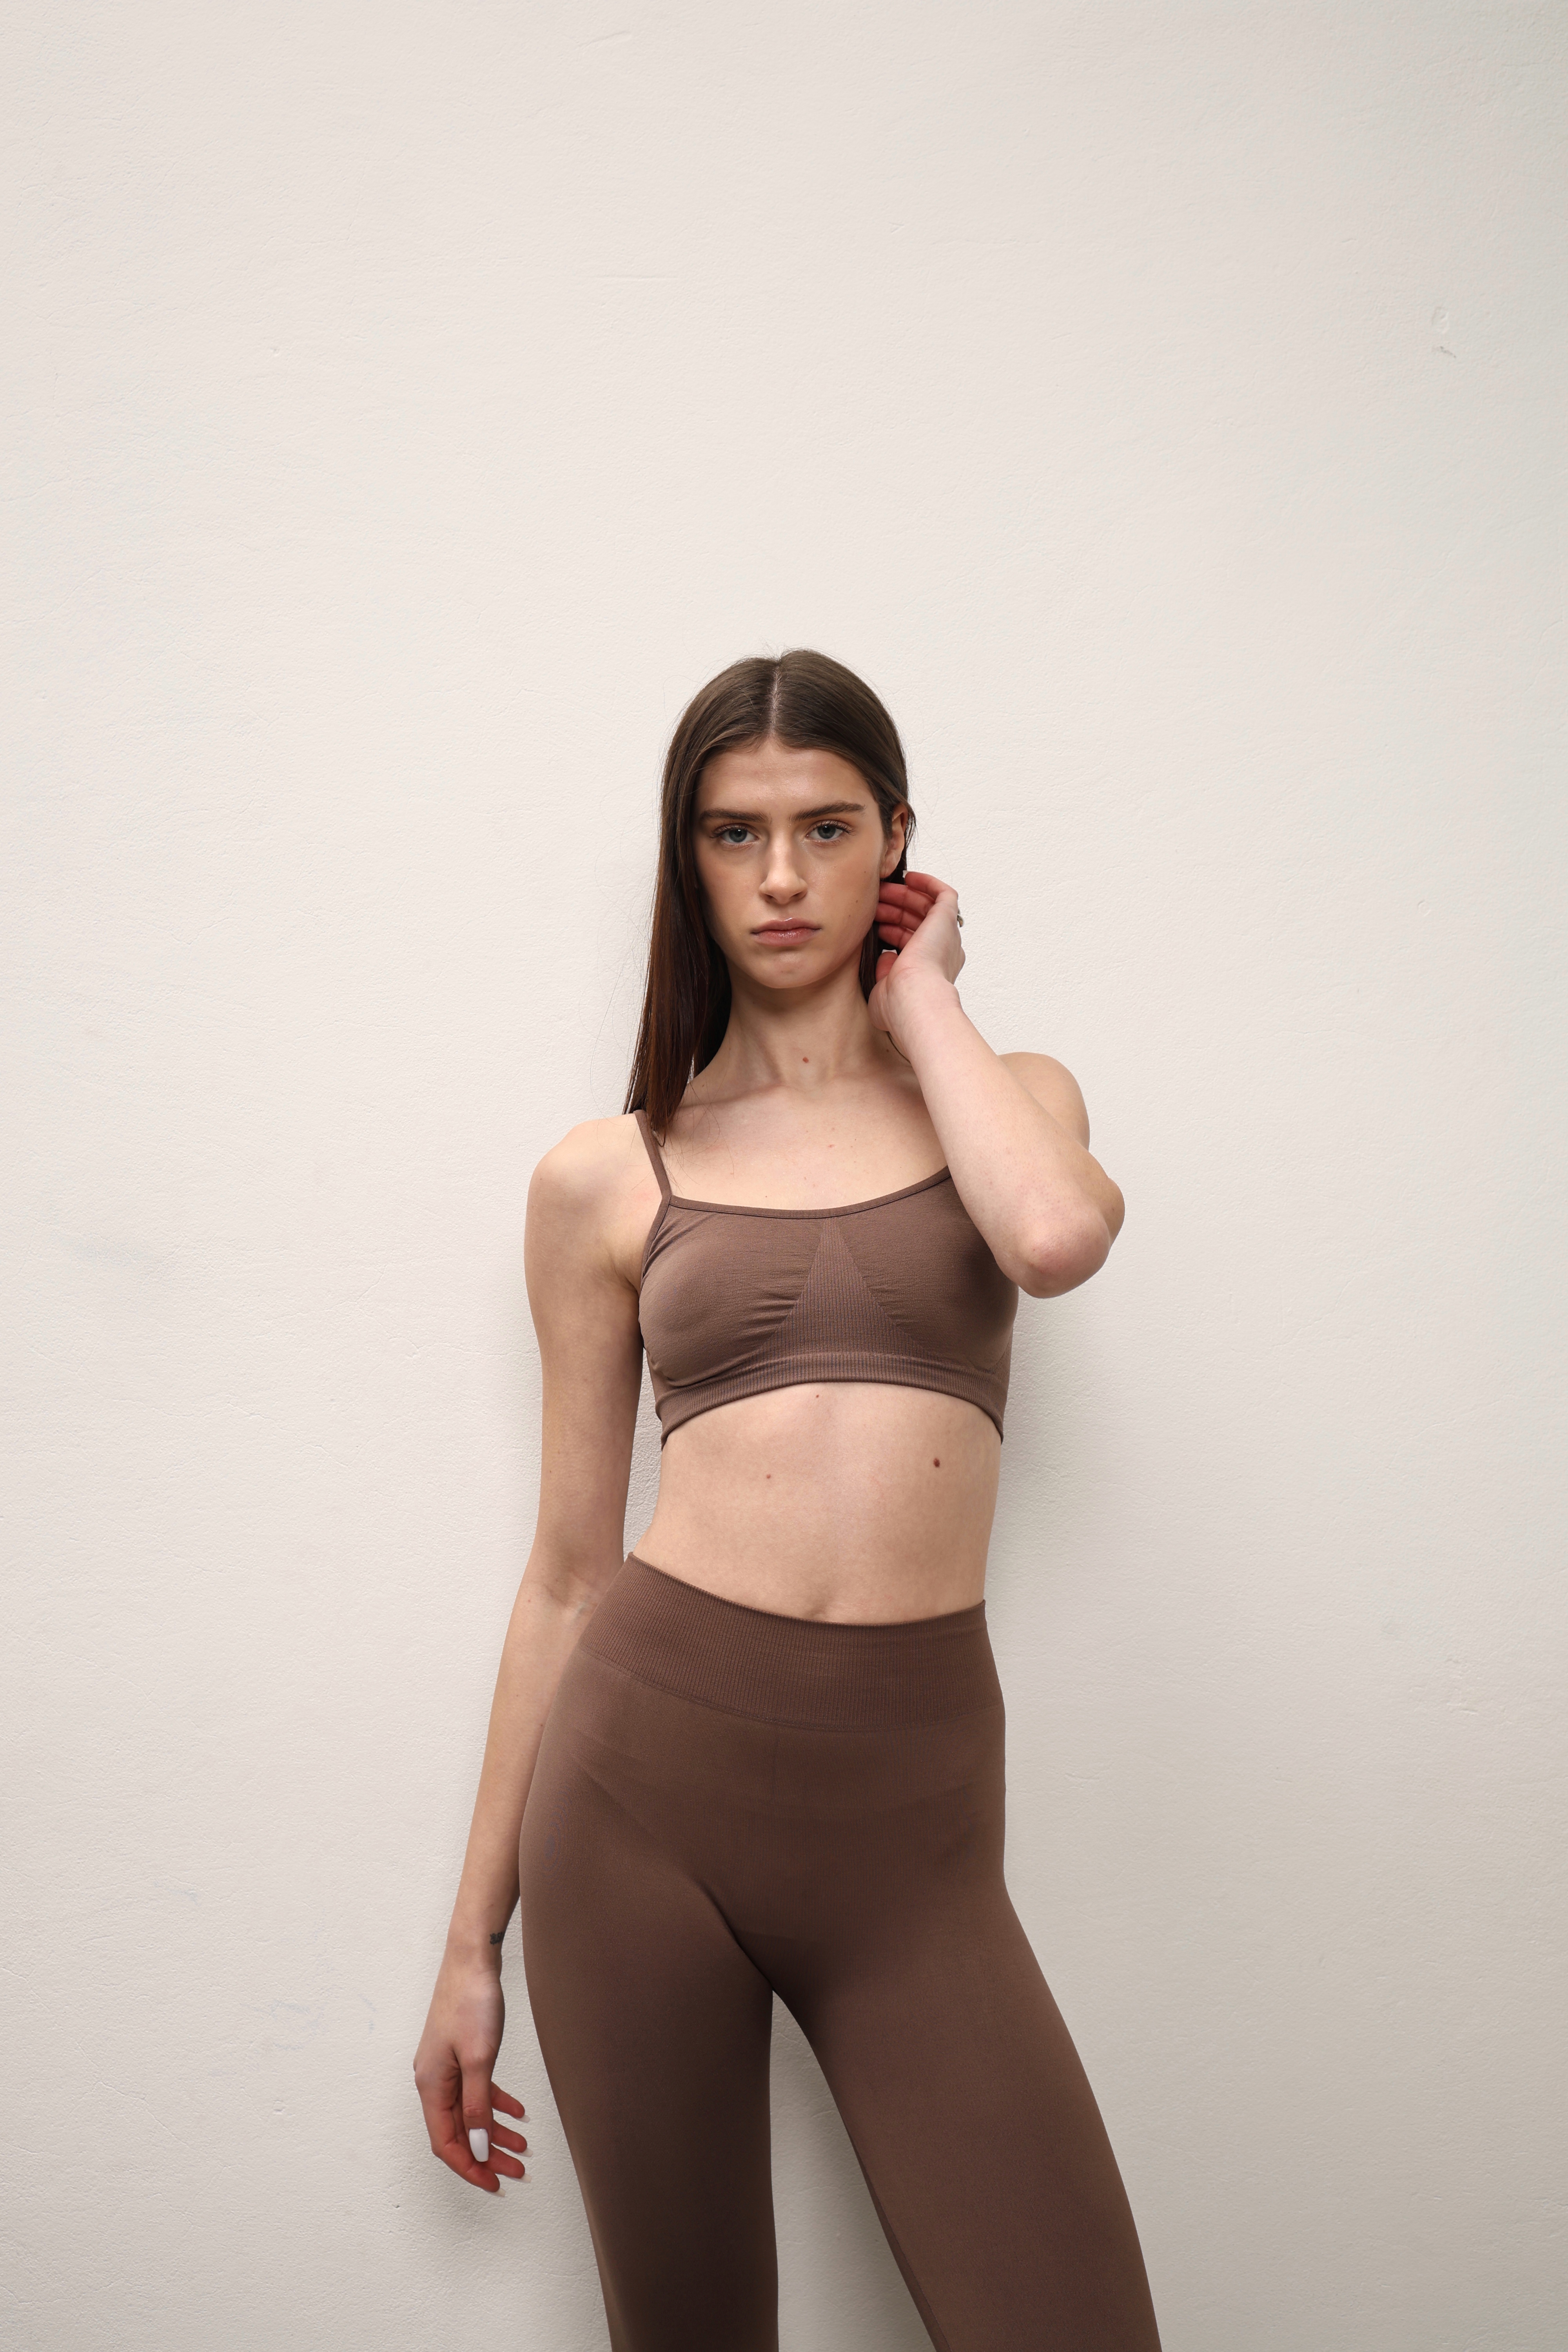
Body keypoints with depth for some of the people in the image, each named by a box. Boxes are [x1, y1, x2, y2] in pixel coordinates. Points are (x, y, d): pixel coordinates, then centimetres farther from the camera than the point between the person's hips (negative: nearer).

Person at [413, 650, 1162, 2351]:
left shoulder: (1008, 1092, 11)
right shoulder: (604, 1178, 8)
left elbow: (1058, 1235, -15)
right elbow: (569, 1568, 10)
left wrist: (919, 997, 1)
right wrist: (474, 1936, 11)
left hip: (909, 1820, 0)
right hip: (649, 1767, 0)